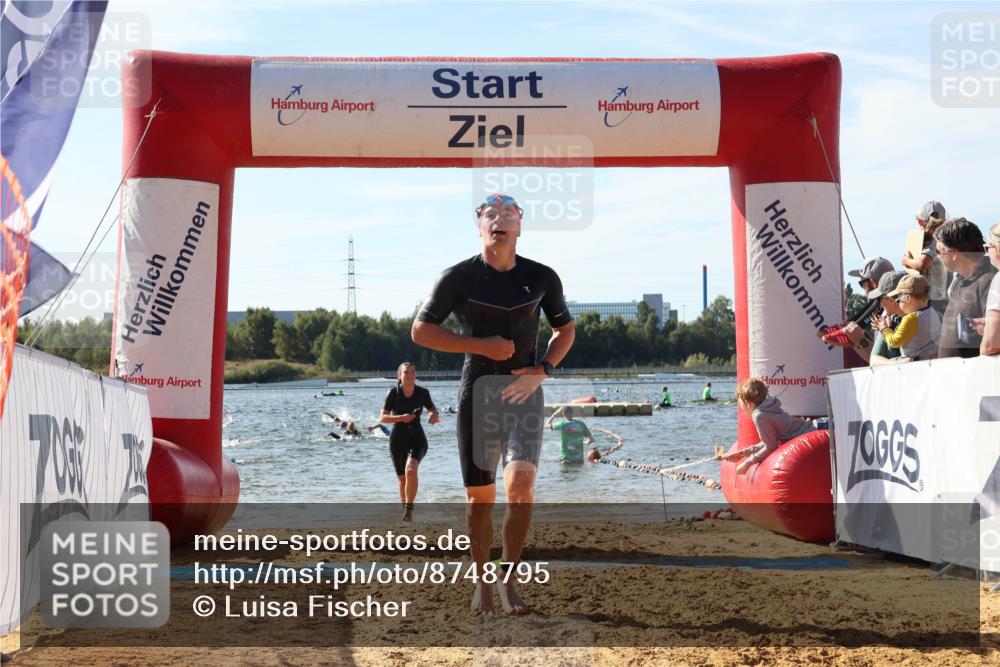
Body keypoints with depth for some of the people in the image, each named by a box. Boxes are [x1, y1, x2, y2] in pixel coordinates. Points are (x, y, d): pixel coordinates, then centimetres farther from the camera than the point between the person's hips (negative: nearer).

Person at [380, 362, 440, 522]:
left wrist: (435, 417, -19)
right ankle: (405, 509, 32)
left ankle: (409, 509, -19)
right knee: (402, 478, 8)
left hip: (417, 439, -1)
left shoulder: (422, 393, -6)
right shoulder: (394, 393, -9)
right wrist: (401, 418, -26)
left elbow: (435, 413, 5)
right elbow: (382, 418, -10)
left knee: (411, 469, -27)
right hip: (397, 440, 1)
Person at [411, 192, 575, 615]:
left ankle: (509, 576, 2)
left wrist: (544, 369, -3)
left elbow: (565, 329, 16)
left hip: (524, 392, 1)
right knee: (480, 495, 3)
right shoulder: (459, 277, -4)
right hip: (477, 393, 0)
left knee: (520, 484, -17)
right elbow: (421, 331, -2)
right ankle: (483, 580, 22)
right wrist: (482, 345, -11)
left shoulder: (542, 278, 2)